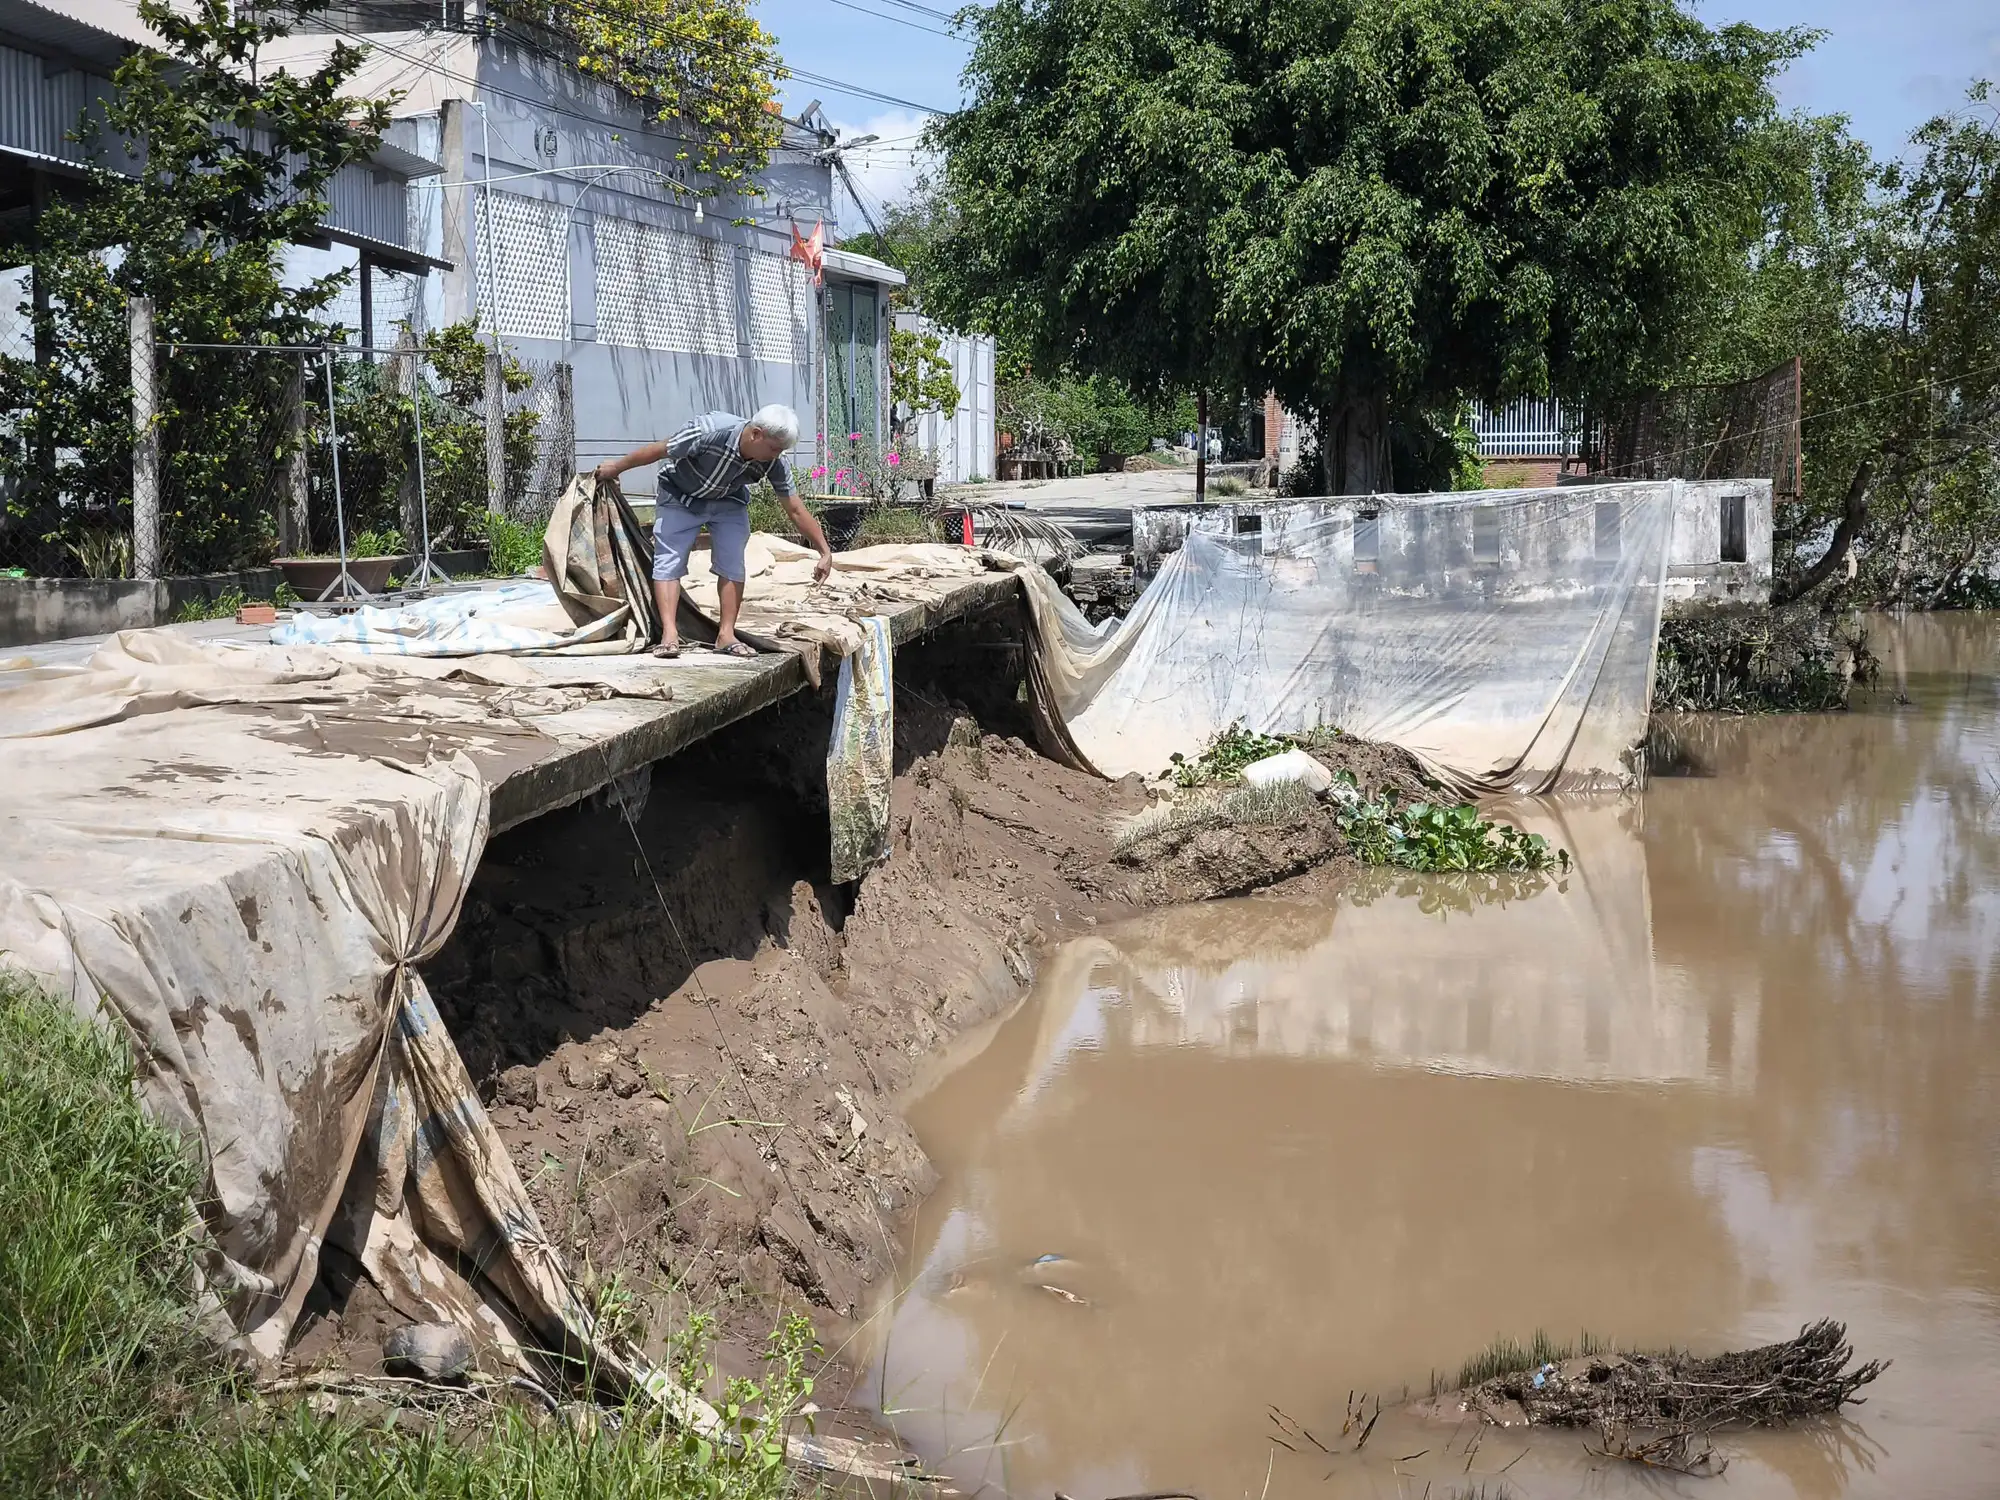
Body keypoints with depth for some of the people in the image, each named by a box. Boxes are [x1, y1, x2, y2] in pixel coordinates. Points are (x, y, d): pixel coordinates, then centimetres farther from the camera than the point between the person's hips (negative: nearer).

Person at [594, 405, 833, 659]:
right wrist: (617, 467, -9)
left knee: (733, 564, -9)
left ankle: (726, 635, -5)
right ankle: (669, 634, -16)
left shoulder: (774, 464, -27)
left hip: (728, 501, 3)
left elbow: (796, 510, -17)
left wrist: (825, 552, -18)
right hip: (680, 496, -3)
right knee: (669, 561, -12)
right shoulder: (709, 433, -39)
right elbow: (658, 451, -23)